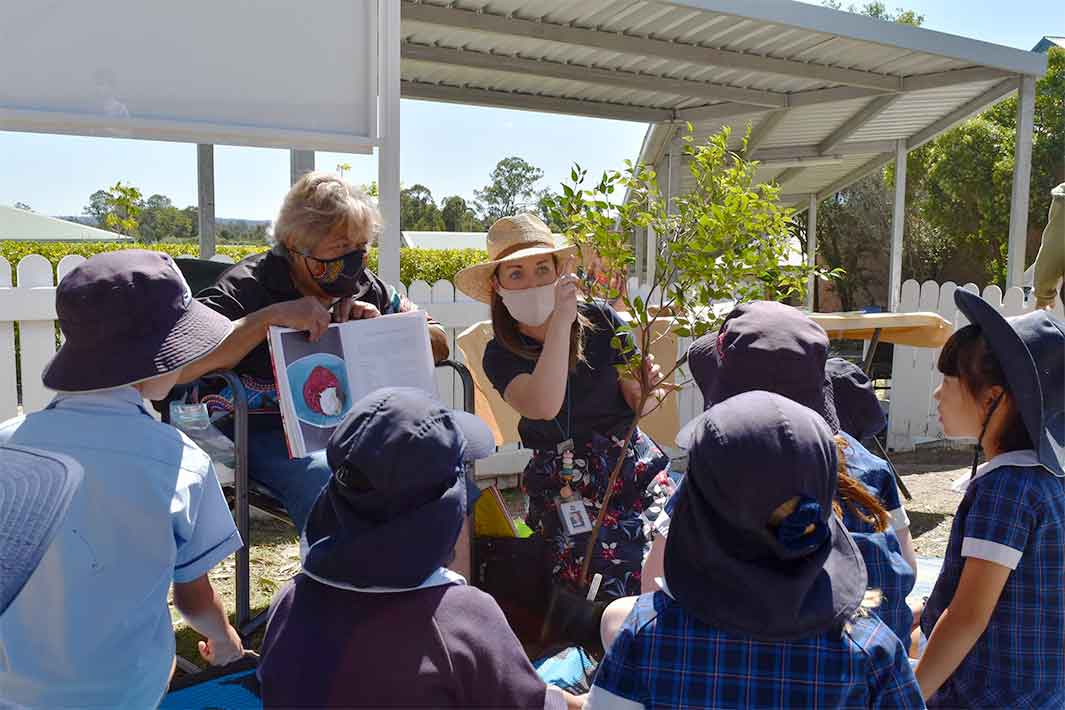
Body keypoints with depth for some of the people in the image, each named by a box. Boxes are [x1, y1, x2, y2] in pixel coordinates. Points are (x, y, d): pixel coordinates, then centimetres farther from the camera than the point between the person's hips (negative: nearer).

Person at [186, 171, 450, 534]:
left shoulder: (365, 287, 9)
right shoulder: (247, 286, -7)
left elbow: (438, 344, 13)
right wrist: (272, 317, -27)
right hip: (265, 430, -5)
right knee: (325, 478, -35)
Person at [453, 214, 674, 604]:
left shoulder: (601, 320, -2)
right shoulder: (501, 354, -4)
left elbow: (636, 402, 5)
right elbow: (544, 406, -24)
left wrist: (647, 389, -19)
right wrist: (561, 321, -23)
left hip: (631, 465, 2)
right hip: (565, 486, -1)